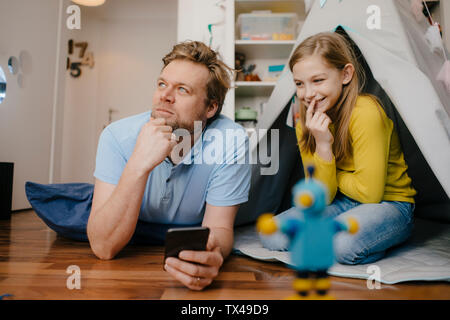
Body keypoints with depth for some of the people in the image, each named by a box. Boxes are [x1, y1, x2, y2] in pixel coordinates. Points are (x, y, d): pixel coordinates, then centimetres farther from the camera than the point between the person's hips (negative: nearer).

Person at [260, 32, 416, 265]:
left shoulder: (366, 113, -22)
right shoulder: (305, 123, -4)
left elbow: (369, 193, -21)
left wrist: (334, 177, -6)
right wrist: (323, 145, -22)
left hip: (388, 204, -5)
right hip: (343, 204, 6)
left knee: (344, 244, -35)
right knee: (272, 235, -11)